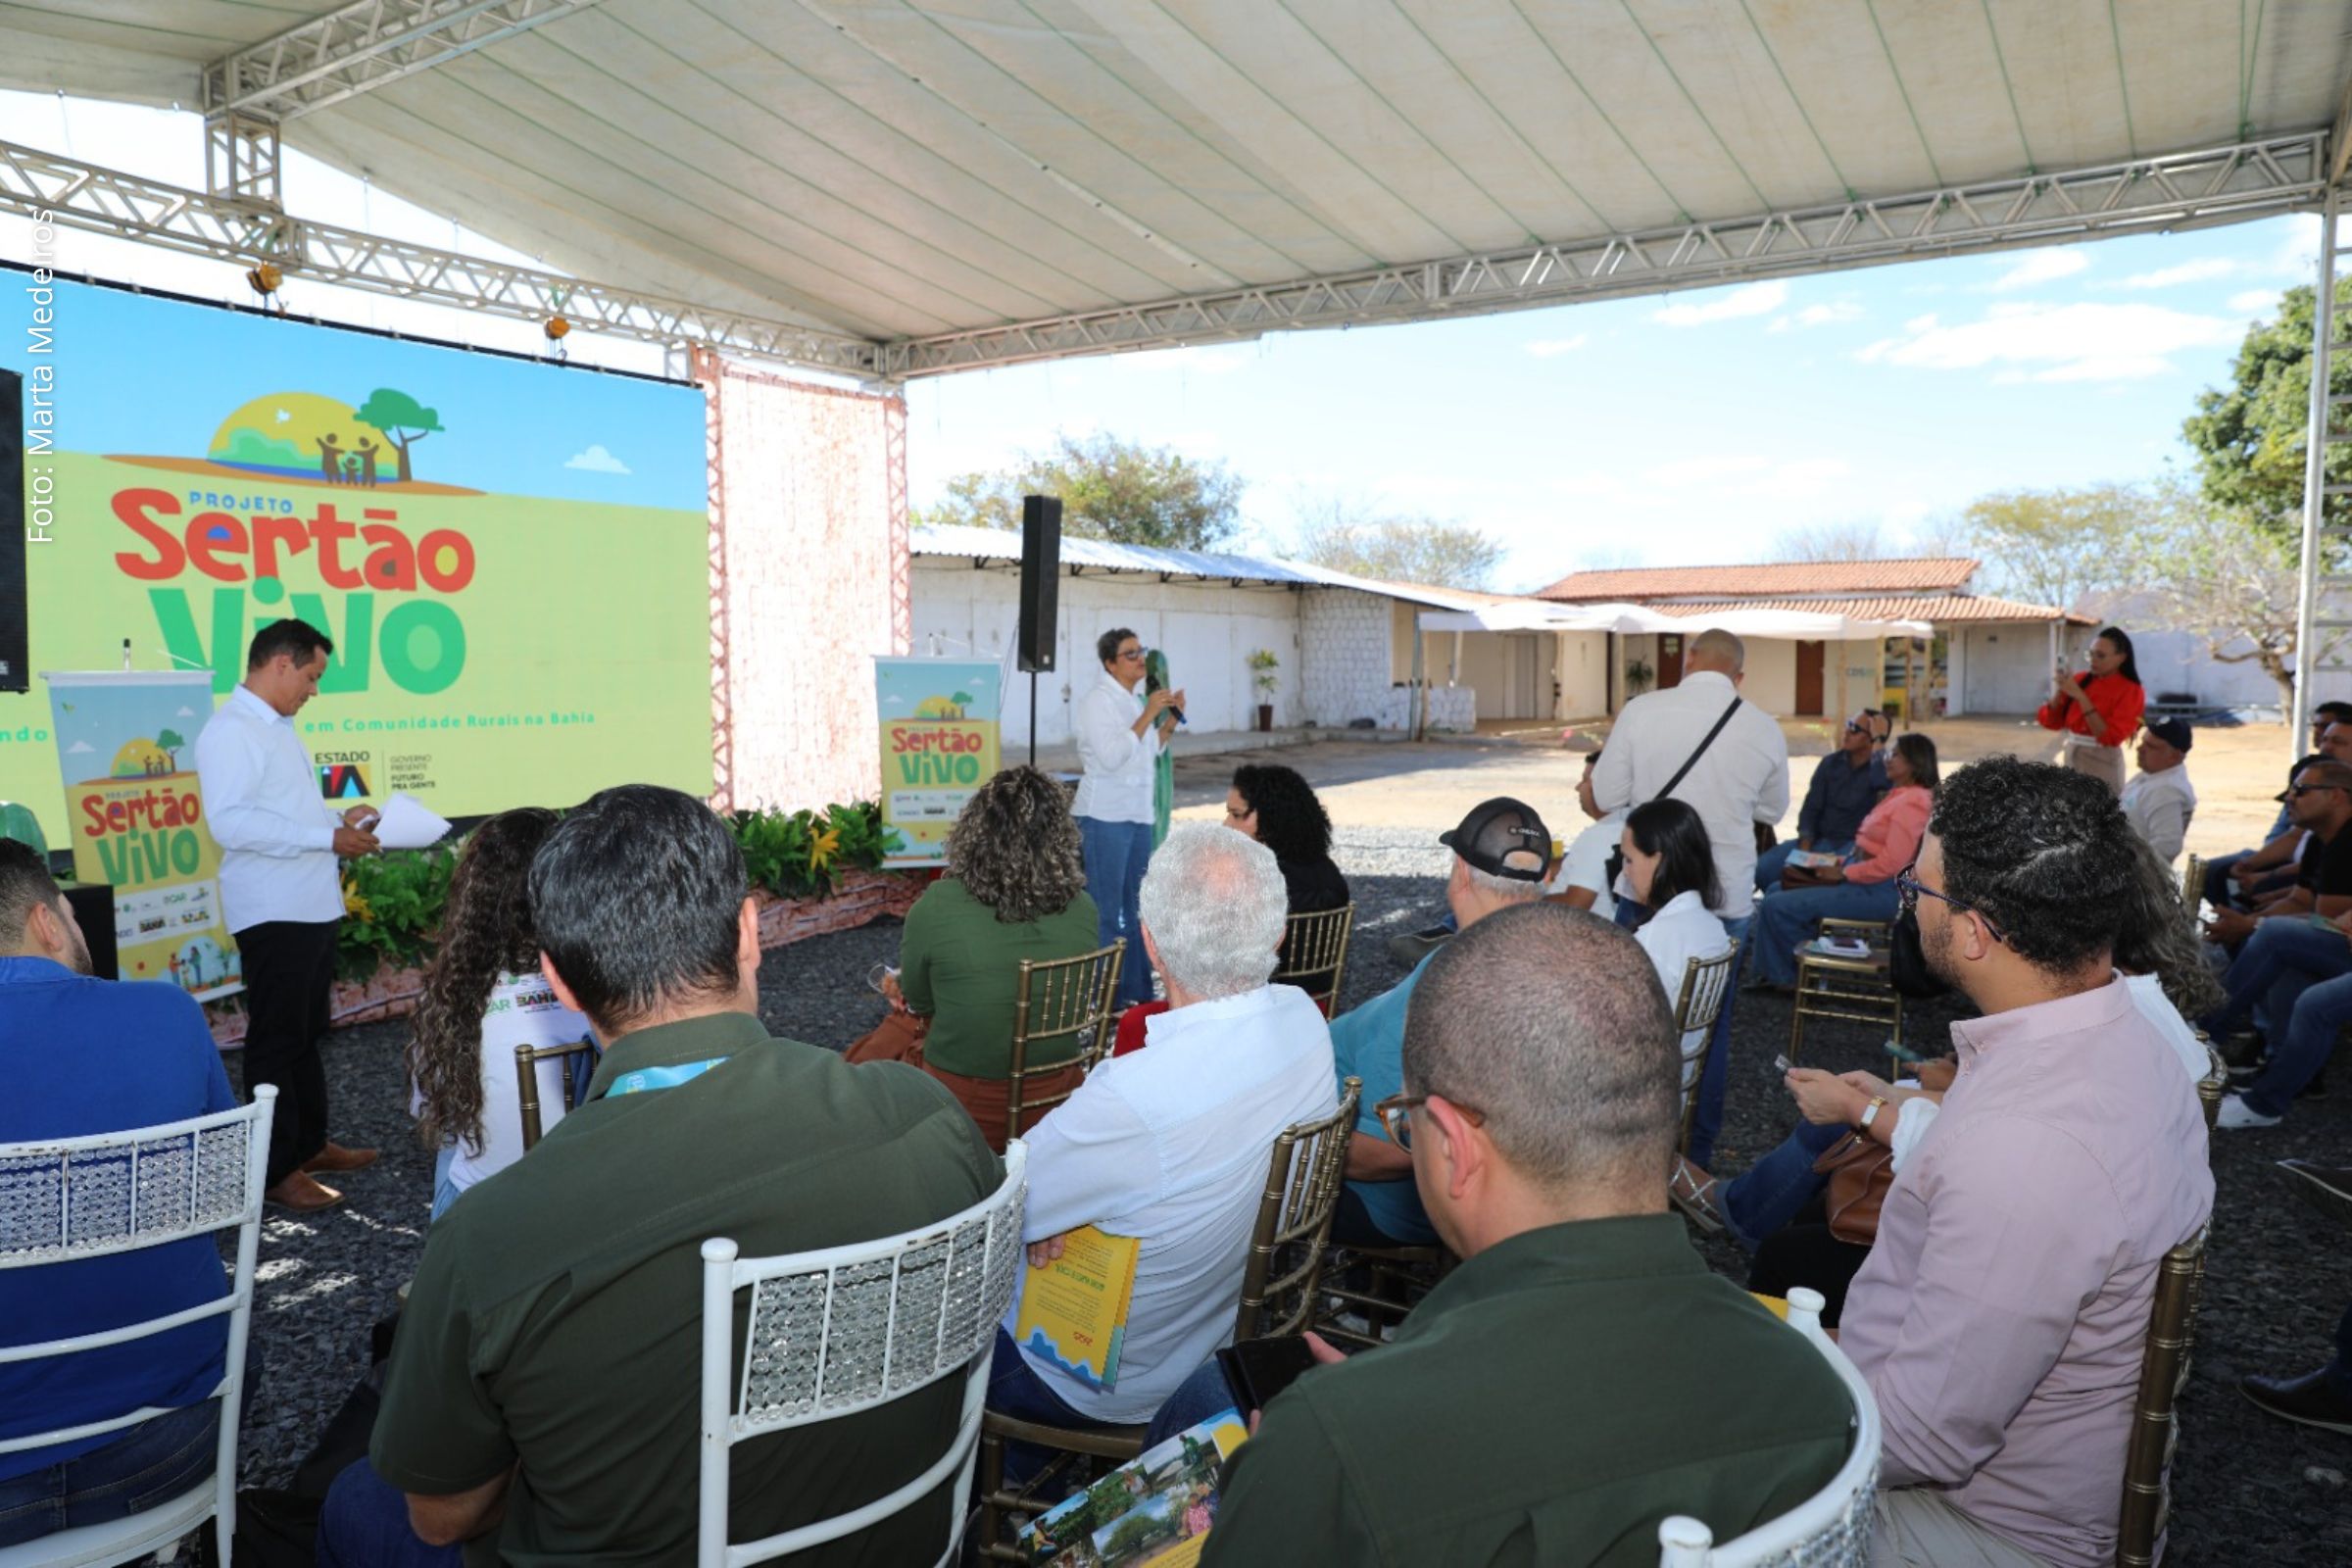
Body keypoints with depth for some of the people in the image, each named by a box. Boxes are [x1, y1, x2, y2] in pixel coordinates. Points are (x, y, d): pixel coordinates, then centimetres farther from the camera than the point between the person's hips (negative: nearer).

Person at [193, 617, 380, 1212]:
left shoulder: (278, 727, 15)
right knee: (276, 1041, -1)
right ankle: (277, 1172, 8)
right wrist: (328, 838, -24)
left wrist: (339, 818, 10)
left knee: (307, 1034, 19)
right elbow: (230, 822, -26)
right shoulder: (230, 731, -15)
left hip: (314, 907, 10)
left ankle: (311, 1144, 32)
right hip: (273, 913, -10)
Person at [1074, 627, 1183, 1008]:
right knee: (1106, 910, -1)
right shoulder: (1097, 699, -12)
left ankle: (1137, 989, 24)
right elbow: (1111, 755, -21)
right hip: (1105, 817, -8)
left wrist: (1170, 719, 6)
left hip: (1138, 814, 8)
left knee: (1137, 906, 14)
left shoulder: (1136, 699, 13)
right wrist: (1147, 715, -19)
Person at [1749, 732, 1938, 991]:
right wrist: (1839, 863, 6)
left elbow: (1891, 863, -23)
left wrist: (1843, 873, -14)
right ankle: (1772, 972, 16)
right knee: (1777, 891, 12)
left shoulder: (1912, 802, -17)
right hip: (1859, 878, 11)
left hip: (1878, 891, -11)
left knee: (1777, 906, -17)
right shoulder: (1899, 795, 15)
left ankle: (1784, 976, 5)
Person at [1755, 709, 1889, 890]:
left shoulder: (1884, 768, -5)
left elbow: (1881, 781, -32)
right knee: (1761, 868, -17)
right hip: (1819, 841, 5)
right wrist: (1805, 845, -7)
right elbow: (1811, 808, 9)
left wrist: (1878, 741, -22)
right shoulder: (1831, 763, 12)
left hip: (1854, 847, -5)